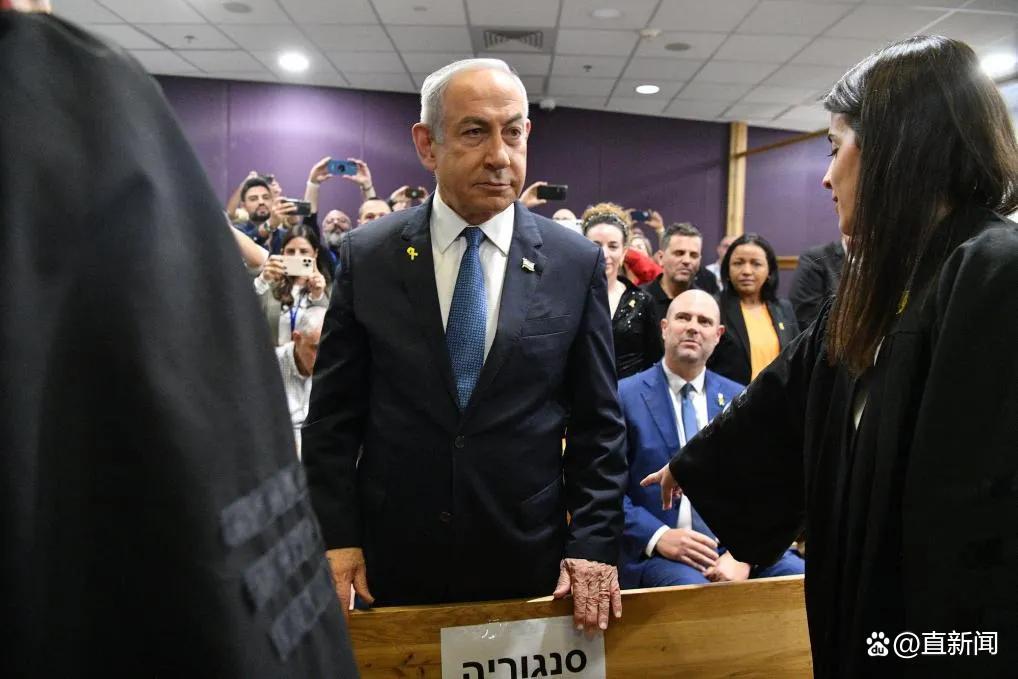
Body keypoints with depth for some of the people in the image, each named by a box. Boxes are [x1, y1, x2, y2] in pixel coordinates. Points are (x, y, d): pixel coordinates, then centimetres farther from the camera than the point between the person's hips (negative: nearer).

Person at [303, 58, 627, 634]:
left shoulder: (577, 263, -4)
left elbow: (598, 424, 0)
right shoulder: (366, 256, -4)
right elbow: (332, 414, 0)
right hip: (392, 560, 1)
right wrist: (336, 537, -5)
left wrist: (594, 546, -5)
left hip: (528, 563, 0)